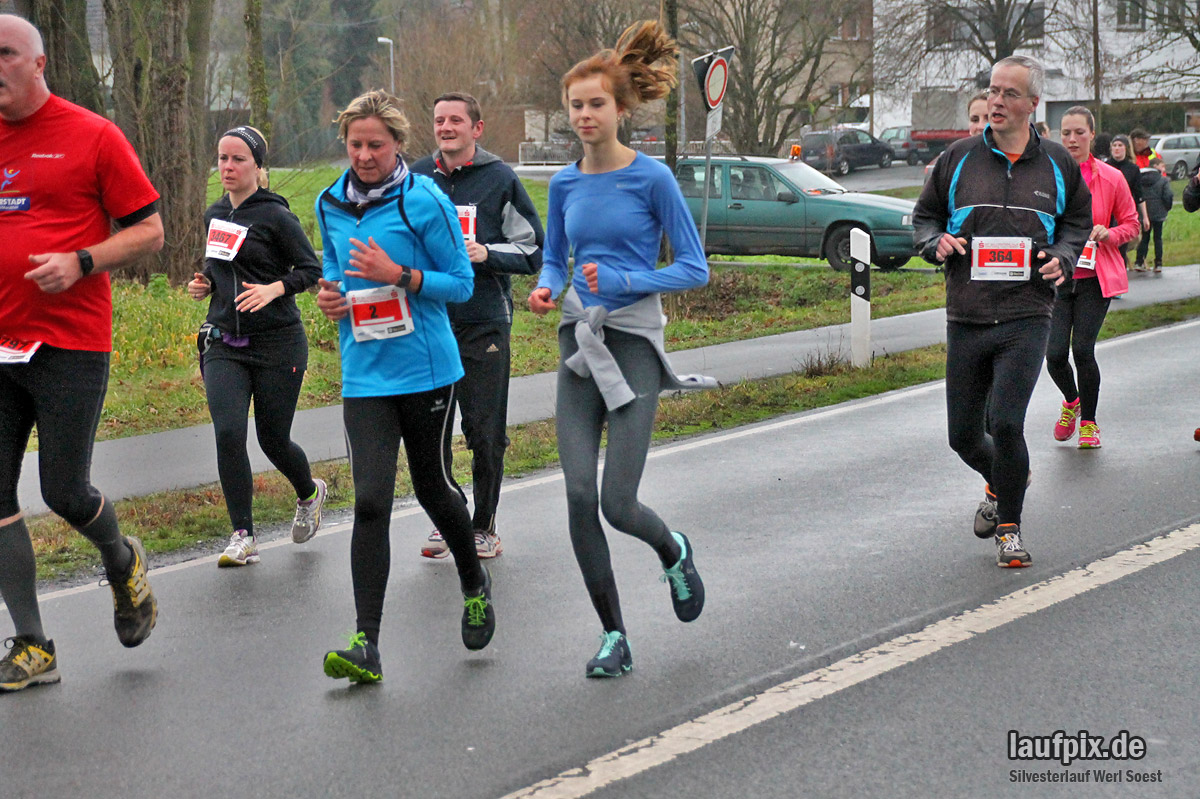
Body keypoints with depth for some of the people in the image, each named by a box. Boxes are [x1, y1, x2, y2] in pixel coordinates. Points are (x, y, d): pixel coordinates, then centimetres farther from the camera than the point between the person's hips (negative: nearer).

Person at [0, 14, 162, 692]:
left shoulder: (92, 137, -3)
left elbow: (150, 231, -2)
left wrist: (80, 262, -15)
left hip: (71, 343, -5)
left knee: (65, 493, -3)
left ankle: (124, 563, 32)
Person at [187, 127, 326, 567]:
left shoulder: (275, 215, -8)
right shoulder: (215, 215, 11)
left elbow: (311, 269, -7)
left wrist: (274, 289, -23)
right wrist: (207, 283, 5)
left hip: (277, 344, -4)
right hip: (224, 344, 4)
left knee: (273, 438, 5)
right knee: (228, 432, -14)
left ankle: (309, 494, 39)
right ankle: (243, 537, -7)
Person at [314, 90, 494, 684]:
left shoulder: (424, 201, -9)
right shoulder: (331, 205, 7)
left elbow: (461, 283, -6)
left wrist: (397, 275, -19)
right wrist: (330, 294, 1)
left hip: (427, 369, -3)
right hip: (364, 375, 3)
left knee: (432, 488, 12)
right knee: (370, 502, -9)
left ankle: (475, 585, 42)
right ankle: (366, 645, -10)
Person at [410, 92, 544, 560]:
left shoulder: (500, 180, -1)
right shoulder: (417, 179, 8)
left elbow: (533, 250, 1)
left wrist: (487, 253, -14)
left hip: (484, 324, -3)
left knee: (486, 433, 0)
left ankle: (483, 525, 14)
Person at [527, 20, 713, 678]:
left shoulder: (652, 179, -7)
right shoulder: (565, 184, 7)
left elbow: (694, 269, -5)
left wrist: (624, 281, -17)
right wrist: (547, 289, -3)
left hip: (634, 341, -4)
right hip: (578, 343, 4)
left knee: (618, 503, -10)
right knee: (580, 496, -7)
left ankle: (673, 552, 27)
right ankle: (613, 636, 6)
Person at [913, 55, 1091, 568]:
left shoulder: (1056, 164, 6)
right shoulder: (960, 158, 5)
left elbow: (1078, 220, 19)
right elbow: (924, 215, 16)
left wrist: (1061, 257, -2)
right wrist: (937, 242, -7)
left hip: (1025, 319, -2)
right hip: (965, 319, 2)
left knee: (1006, 425, -15)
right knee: (964, 435, 7)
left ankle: (1009, 529, 5)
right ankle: (1002, 484, 42)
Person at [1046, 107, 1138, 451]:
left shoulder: (1111, 178, 1)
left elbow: (1131, 223, 10)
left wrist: (1108, 234, -10)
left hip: (1095, 278, -1)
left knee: (1083, 349, -9)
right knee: (1055, 353, -8)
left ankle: (1089, 422, 14)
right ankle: (1071, 401, 27)